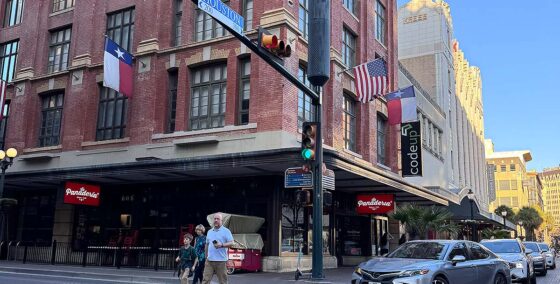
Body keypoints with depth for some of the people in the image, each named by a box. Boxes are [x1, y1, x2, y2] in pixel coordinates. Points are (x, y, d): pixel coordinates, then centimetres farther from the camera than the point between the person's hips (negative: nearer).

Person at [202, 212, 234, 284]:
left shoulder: (226, 231, -1)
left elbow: (231, 243, -8)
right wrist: (206, 256, 20)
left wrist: (222, 245, -23)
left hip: (221, 260, -4)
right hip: (210, 260, 5)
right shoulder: (209, 232, 16)